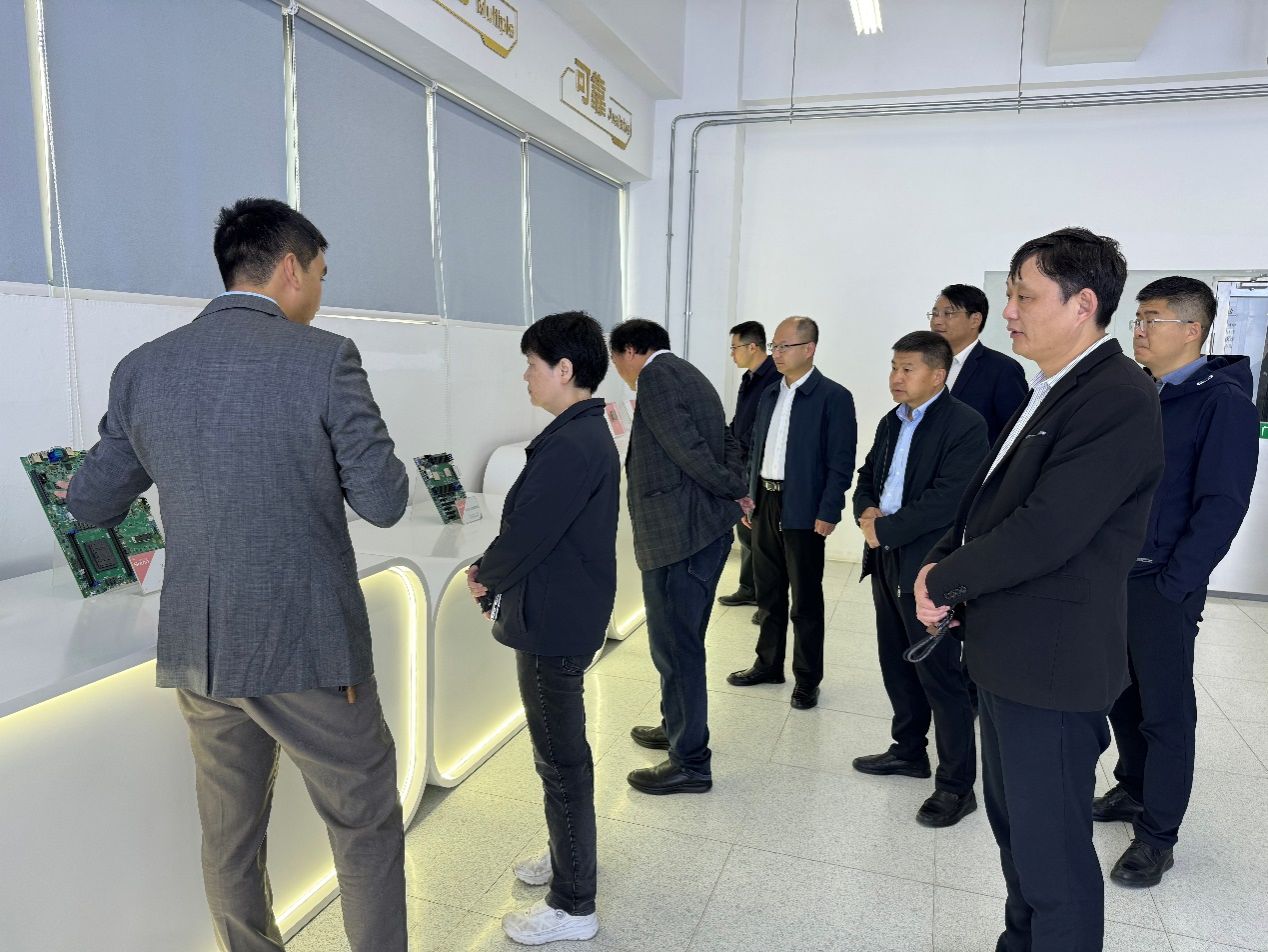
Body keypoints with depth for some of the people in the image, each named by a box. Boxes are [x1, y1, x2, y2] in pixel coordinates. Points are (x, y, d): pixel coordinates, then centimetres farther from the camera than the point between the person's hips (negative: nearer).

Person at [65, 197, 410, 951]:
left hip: (196, 650, 6)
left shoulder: (144, 368, 2)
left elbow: (91, 504, 10)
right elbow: (384, 504, -11)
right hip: (308, 646, -5)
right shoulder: (325, 358, -13)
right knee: (368, 828, 13)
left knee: (231, 838, 21)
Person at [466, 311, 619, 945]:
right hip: (569, 613, 10)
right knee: (562, 752, 24)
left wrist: (485, 575, -4)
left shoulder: (569, 445, -24)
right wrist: (497, 569, 5)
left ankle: (572, 906, 20)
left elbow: (527, 535, -23)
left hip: (553, 624, -10)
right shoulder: (590, 432, 9)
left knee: (562, 761, 4)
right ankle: (569, 855, 44)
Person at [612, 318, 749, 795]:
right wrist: (736, 490, 6)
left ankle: (690, 763, 11)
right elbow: (727, 442, 19)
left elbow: (688, 449, -18)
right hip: (707, 529, 10)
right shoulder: (689, 376, 19)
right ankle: (678, 725, 38)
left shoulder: (656, 377, -12)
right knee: (683, 641, 22)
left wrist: (731, 491, -5)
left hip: (676, 534, -10)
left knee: (675, 647, 0)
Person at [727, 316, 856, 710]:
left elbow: (841, 462, -11)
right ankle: (768, 664, 30)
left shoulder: (833, 397, -8)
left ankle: (807, 679, 19)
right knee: (768, 592, 16)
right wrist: (749, 498, 12)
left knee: (806, 600, 5)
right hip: (765, 504, 6)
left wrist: (828, 513, -16)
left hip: (803, 511, -6)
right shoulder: (769, 395, 11)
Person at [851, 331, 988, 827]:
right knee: (897, 665, 18)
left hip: (927, 566, -8)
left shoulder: (964, 424, -14)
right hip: (886, 561, 8)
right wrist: (867, 510, -4)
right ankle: (909, 750, 35)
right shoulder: (891, 422, 13)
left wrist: (886, 528, -16)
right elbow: (867, 476, 18)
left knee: (940, 675, -1)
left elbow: (947, 498, -22)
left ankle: (957, 785, 12)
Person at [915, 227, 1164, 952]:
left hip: (1050, 666, -10)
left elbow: (1045, 532, -27)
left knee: (1051, 853, 5)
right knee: (1013, 824, 24)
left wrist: (942, 579, -13)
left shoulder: (1119, 401, -20)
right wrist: (944, 570, -3)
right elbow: (989, 501, 14)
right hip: (1006, 651, 10)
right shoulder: (1051, 392, 11)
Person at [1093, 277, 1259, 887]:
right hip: (1111, 575, 7)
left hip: (1162, 586, -7)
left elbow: (1222, 506, -16)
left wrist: (1172, 584, -18)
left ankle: (1157, 833, 20)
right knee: (1121, 695, 18)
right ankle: (1133, 791, 37)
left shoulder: (1222, 402, -12)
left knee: (1165, 711, 6)